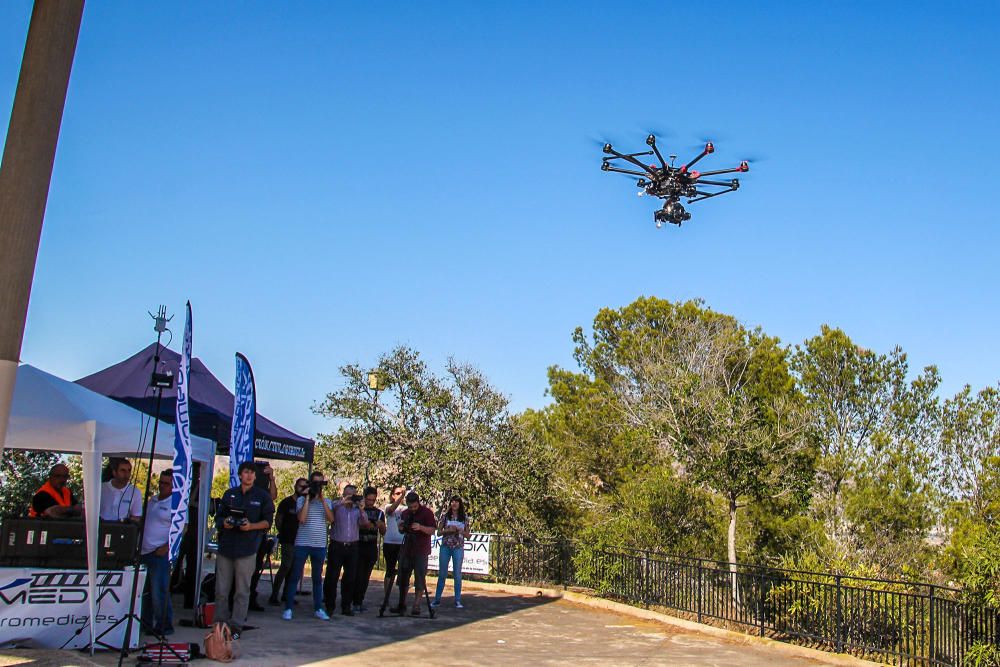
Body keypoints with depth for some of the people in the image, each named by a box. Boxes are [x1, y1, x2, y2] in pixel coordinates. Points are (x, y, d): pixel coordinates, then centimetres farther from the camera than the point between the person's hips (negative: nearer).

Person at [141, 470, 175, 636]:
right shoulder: (151, 500, 13)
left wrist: (167, 547, -19)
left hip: (160, 554, -8)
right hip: (144, 552, 8)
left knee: (159, 593, -4)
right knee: (144, 592, 16)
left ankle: (164, 626, 8)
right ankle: (146, 622, 29)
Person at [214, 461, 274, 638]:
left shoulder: (262, 496, 5)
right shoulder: (230, 494, 15)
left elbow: (267, 521, 3)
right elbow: (218, 517, 18)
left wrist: (251, 526, -13)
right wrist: (224, 523, -4)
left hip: (247, 548, -3)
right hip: (226, 546, 3)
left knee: (242, 590, -1)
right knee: (221, 589, 5)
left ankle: (236, 626, 6)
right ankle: (221, 622, 16)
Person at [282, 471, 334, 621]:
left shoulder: (326, 502, 8)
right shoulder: (301, 499, 0)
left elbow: (331, 518, -8)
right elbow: (302, 519, -15)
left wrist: (322, 499, -12)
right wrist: (308, 498, -13)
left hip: (320, 545, 3)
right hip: (302, 544, -3)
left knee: (317, 578, 10)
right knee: (295, 576, 0)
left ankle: (318, 609, 17)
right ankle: (288, 608, 7)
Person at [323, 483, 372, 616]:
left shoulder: (357, 509, 9)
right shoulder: (336, 506, 0)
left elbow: (365, 525, -2)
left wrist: (361, 509, -13)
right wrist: (342, 503, -26)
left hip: (352, 547, 3)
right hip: (337, 545, -3)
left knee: (350, 578, 6)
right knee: (332, 577, -1)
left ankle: (346, 606, 15)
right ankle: (330, 606, 9)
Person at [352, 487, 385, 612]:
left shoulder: (379, 513, 10)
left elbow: (383, 533, 13)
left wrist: (381, 526, -9)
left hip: (372, 548, 3)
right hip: (359, 547, -3)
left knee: (366, 577, 4)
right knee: (358, 576, -9)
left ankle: (360, 601, 14)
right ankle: (356, 603, -5)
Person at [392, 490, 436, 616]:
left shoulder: (426, 512, -7)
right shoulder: (405, 513, 11)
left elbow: (432, 530, -11)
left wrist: (420, 527, -28)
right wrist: (401, 527, -3)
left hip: (421, 550, -6)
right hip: (406, 549, 6)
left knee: (419, 578, -3)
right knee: (403, 577, 8)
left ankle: (416, 606, 1)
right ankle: (402, 604, 18)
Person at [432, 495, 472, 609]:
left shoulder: (464, 518, 5)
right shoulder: (445, 516, 4)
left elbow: (468, 535, 5)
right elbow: (439, 532, 3)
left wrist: (460, 530, -12)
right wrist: (448, 530, -14)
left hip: (458, 548, 0)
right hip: (445, 547, 0)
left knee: (457, 574, 2)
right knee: (442, 574, 5)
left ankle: (458, 600, 8)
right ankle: (437, 599, 12)